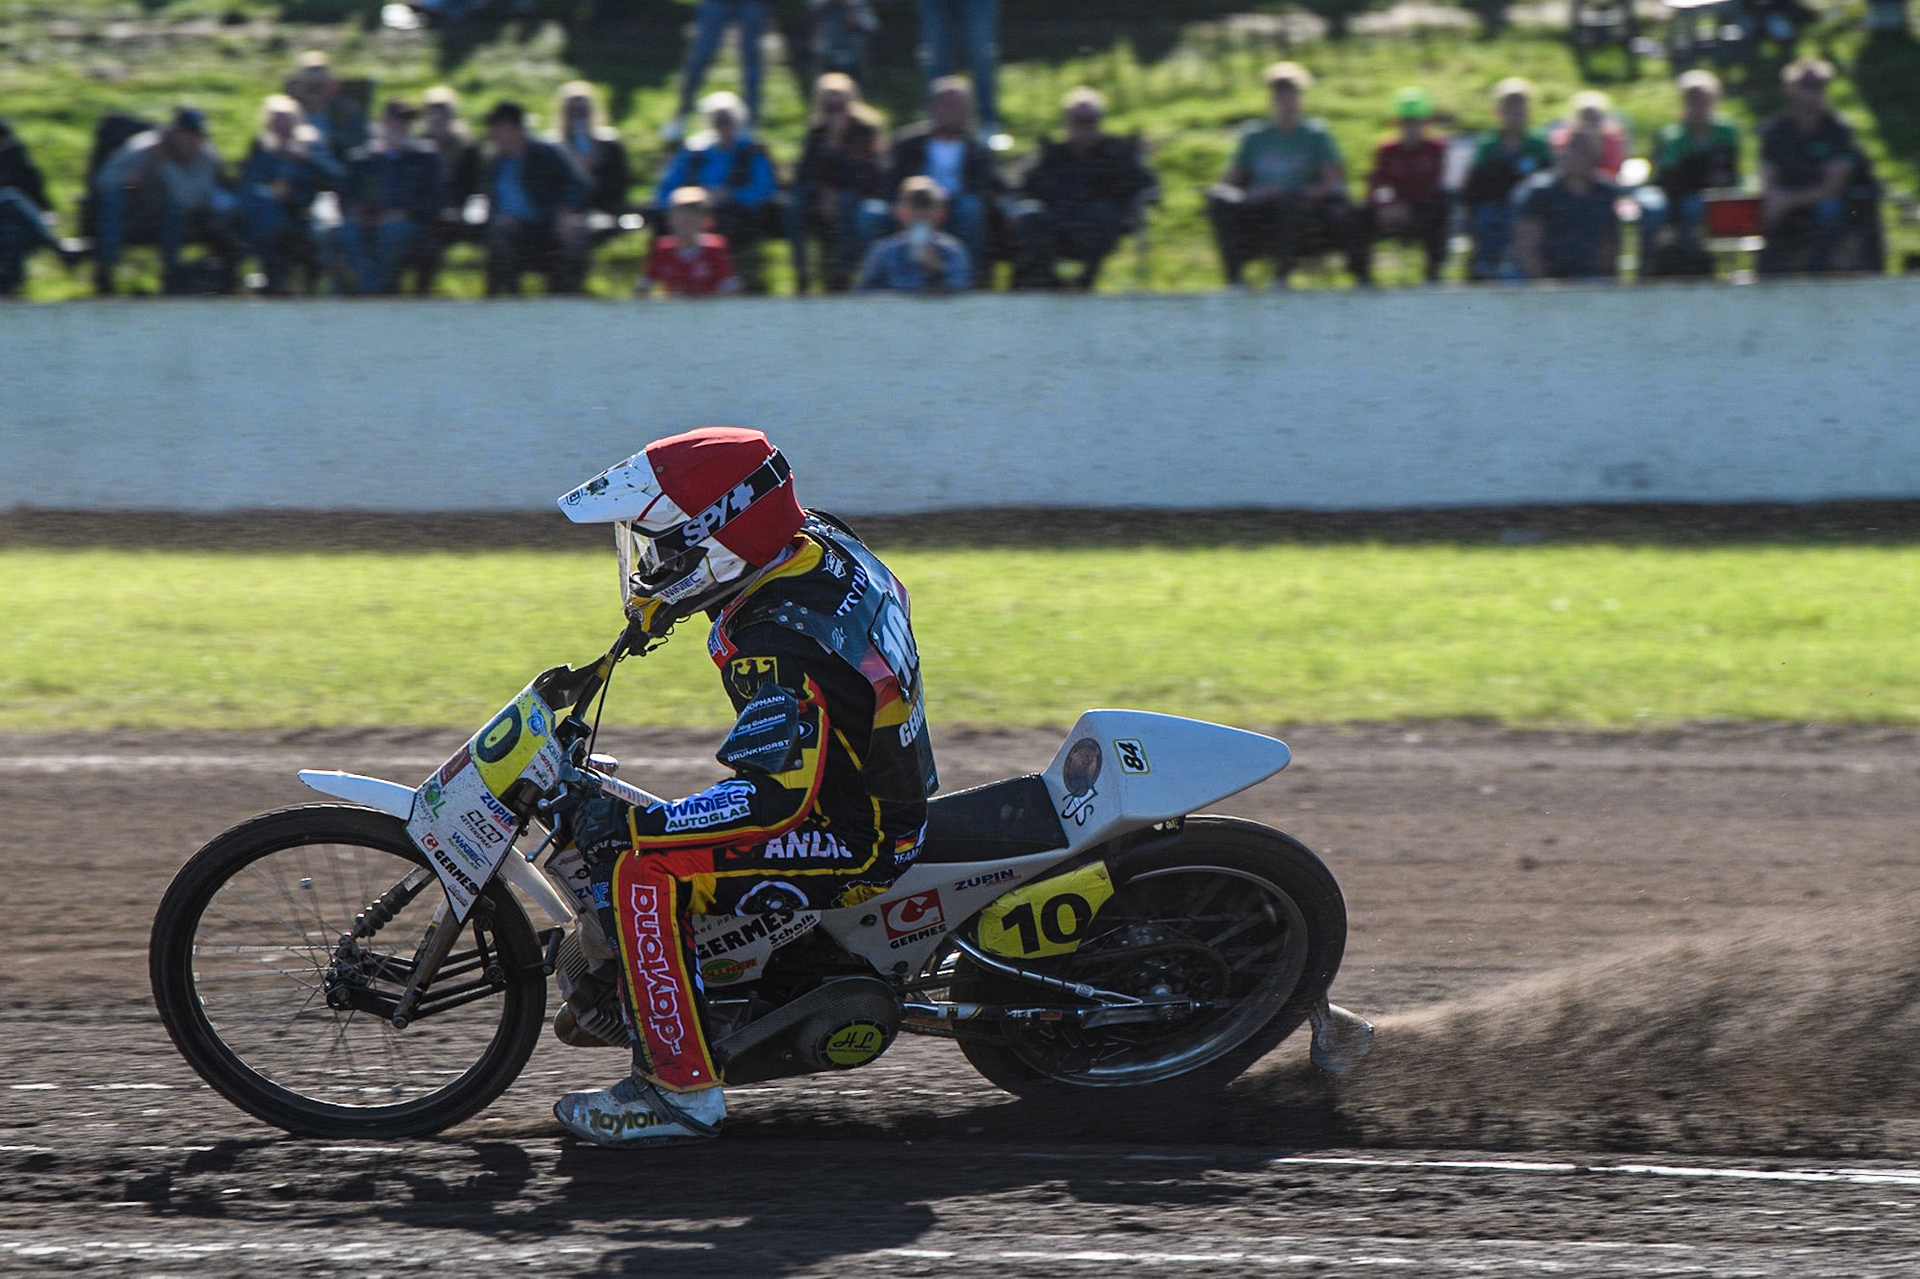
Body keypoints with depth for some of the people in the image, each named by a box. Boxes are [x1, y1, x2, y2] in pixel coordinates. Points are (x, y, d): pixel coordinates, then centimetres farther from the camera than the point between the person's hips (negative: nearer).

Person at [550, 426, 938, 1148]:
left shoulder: (781, 645, -31)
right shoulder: (823, 543, -3)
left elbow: (774, 796, -37)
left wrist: (631, 824, -34)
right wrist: (664, 605, 24)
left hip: (854, 843, -10)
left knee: (639, 869, -23)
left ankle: (683, 1090, -19)